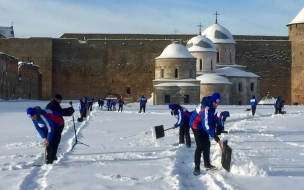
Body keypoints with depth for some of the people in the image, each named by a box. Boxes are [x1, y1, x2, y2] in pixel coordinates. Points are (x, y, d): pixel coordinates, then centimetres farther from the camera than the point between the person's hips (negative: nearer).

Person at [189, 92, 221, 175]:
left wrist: (214, 129, 4)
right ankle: (196, 167, -8)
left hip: (203, 126, 9)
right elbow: (206, 124, -35)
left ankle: (207, 164, 23)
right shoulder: (205, 108, -33)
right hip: (197, 126, -9)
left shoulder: (211, 105, -3)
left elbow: (212, 118, 11)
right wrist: (214, 135, -33)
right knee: (200, 146, -13)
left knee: (207, 144, 11)